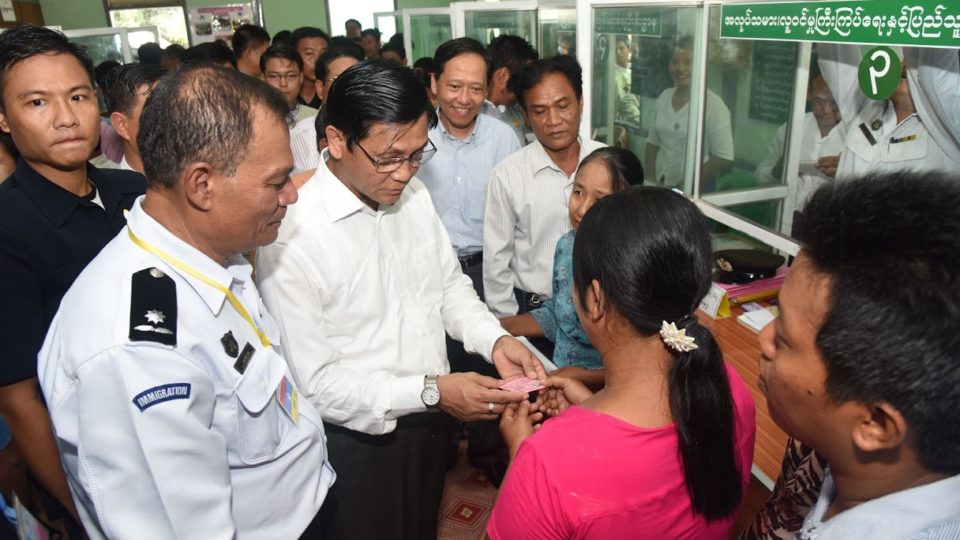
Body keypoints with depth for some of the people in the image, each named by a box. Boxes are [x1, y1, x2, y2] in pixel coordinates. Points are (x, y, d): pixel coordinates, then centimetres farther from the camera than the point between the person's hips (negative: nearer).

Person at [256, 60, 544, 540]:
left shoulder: (415, 196, -5)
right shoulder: (290, 236, -26)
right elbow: (313, 382, -22)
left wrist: (495, 340, -11)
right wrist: (431, 391, -26)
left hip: (433, 421, 6)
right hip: (361, 442, -5)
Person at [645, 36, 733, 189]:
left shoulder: (713, 104, -13)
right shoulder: (664, 96, 4)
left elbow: (724, 158, -17)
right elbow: (653, 142, 10)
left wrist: (687, 184, -17)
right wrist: (650, 178, 0)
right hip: (660, 185, 5)